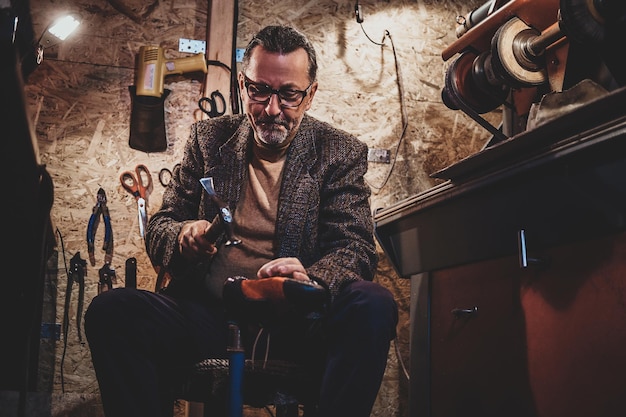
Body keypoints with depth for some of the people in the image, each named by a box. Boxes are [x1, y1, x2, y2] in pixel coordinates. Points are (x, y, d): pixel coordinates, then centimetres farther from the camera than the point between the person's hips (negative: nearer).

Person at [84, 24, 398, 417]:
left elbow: (356, 247, -4)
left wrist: (311, 279, -28)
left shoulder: (341, 152, 5)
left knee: (374, 306, -32)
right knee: (111, 310, -24)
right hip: (210, 310, 2)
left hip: (298, 319, -1)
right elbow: (159, 229, 11)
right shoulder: (209, 137, 11)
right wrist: (184, 237, -16)